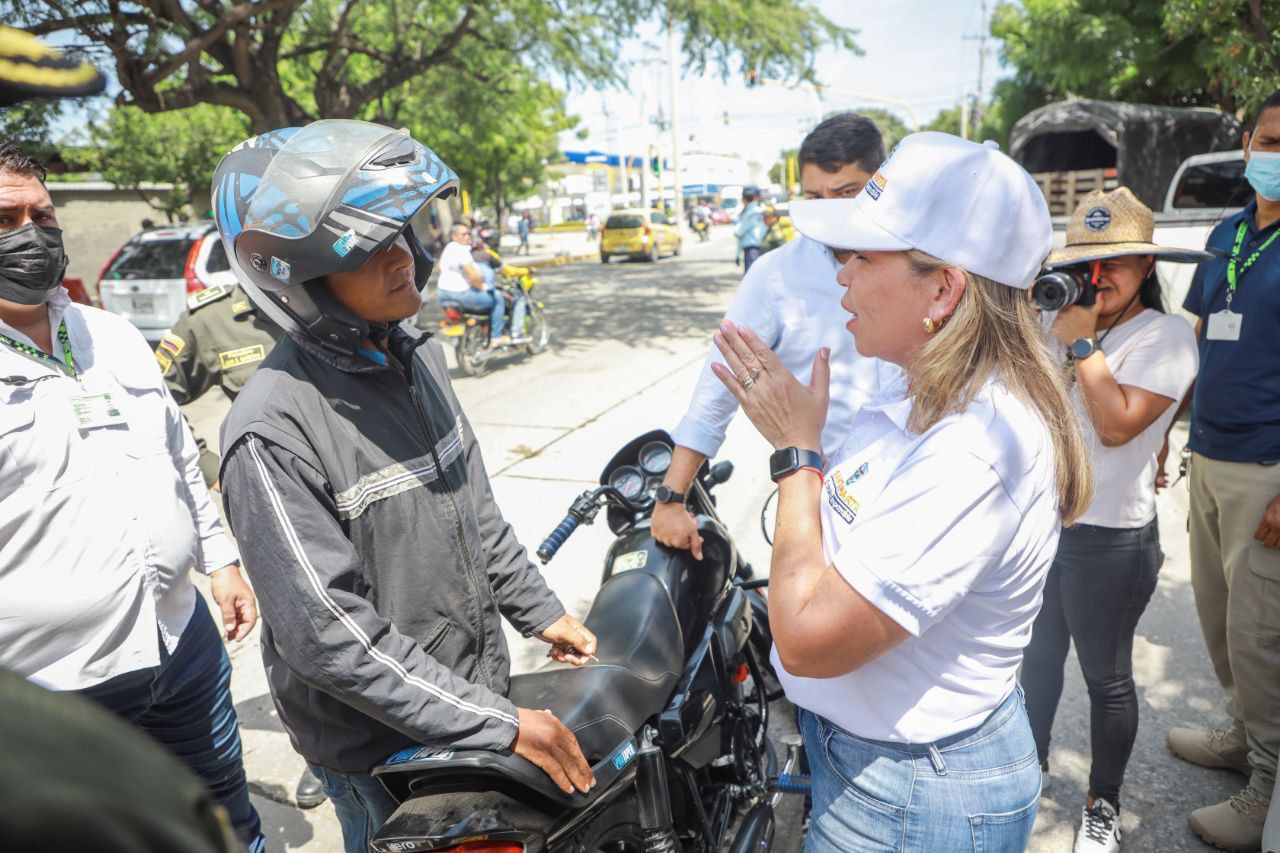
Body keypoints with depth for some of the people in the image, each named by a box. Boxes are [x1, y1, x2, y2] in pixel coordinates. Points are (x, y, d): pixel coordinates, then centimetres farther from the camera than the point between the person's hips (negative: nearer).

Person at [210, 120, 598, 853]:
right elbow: (328, 633, -27)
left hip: (482, 678, 7)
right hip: (381, 748, -7)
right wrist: (501, 724, -25)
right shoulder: (274, 431, -26)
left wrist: (540, 612, 10)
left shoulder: (419, 356, -1)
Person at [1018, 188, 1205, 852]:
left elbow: (1117, 424, -25)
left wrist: (1081, 343, -21)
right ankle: (1033, 764, 46)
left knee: (1106, 677, 12)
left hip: (1110, 539, -6)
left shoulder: (1166, 335, -13)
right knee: (1038, 655, 23)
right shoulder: (1064, 322, 5)